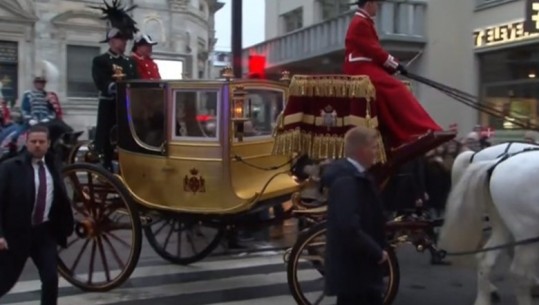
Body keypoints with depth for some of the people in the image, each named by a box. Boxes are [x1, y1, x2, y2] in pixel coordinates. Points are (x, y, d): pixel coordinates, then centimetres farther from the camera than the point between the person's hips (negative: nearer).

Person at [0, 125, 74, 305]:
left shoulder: (52, 167, 6)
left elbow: (61, 200, 14)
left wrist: (66, 226, 11)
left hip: (45, 232, 4)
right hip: (16, 233, -3)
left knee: (51, 279, -2)